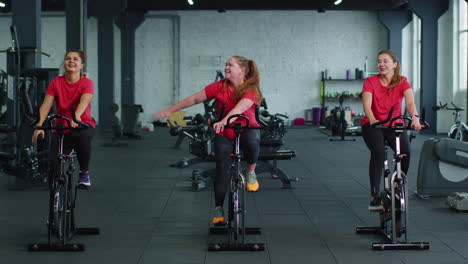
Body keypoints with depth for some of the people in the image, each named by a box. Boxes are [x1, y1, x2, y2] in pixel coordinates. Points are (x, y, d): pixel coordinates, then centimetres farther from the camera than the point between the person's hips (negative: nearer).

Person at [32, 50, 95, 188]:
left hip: (83, 125, -2)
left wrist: (76, 116, -50)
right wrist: (40, 124, -30)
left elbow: (84, 101, -29)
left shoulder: (87, 83, -9)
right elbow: (46, 105, -12)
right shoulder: (56, 82, -2)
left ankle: (84, 172, -15)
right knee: (54, 164, -13)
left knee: (83, 136, -40)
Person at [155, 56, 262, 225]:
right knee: (222, 169, -11)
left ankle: (251, 172, -8)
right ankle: (218, 209, 2)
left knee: (252, 141, -37)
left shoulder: (251, 90, -13)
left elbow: (241, 106, -32)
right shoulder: (220, 87, -4)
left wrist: (225, 120, -51)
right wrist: (170, 111, 2)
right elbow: (195, 99, 1)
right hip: (224, 134, 2)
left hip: (246, 129, -2)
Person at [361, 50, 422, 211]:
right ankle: (374, 197, -27)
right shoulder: (370, 82, -8)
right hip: (373, 125, -2)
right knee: (378, 152, -29)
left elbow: (410, 102, -22)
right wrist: (373, 120, -43)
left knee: (405, 151, -24)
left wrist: (415, 118, -42)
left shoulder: (402, 82, -5)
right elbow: (367, 105, -22)